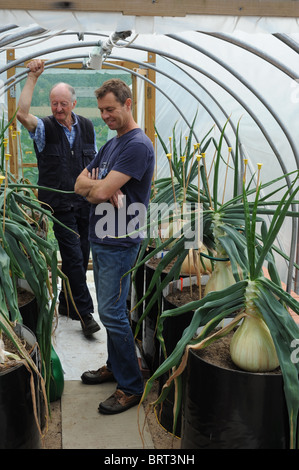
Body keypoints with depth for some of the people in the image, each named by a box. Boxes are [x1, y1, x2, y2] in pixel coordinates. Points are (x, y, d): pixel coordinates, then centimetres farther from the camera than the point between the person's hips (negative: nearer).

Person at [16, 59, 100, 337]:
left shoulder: (87, 127, 8)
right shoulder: (45, 129, -3)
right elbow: (21, 114, -23)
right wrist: (32, 77, -20)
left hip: (85, 204, 4)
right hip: (59, 206, -4)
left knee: (81, 257, 11)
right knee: (74, 258, -6)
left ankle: (66, 303, 29)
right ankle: (85, 313, 4)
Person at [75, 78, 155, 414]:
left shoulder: (138, 145, -16)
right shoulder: (111, 144, 15)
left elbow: (100, 191, -23)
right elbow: (80, 184, 9)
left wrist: (90, 186, 0)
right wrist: (102, 188, -12)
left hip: (119, 243, -9)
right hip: (100, 239, 9)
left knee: (112, 313, -4)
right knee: (109, 310, 17)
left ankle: (131, 387, 9)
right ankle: (114, 367, 33)